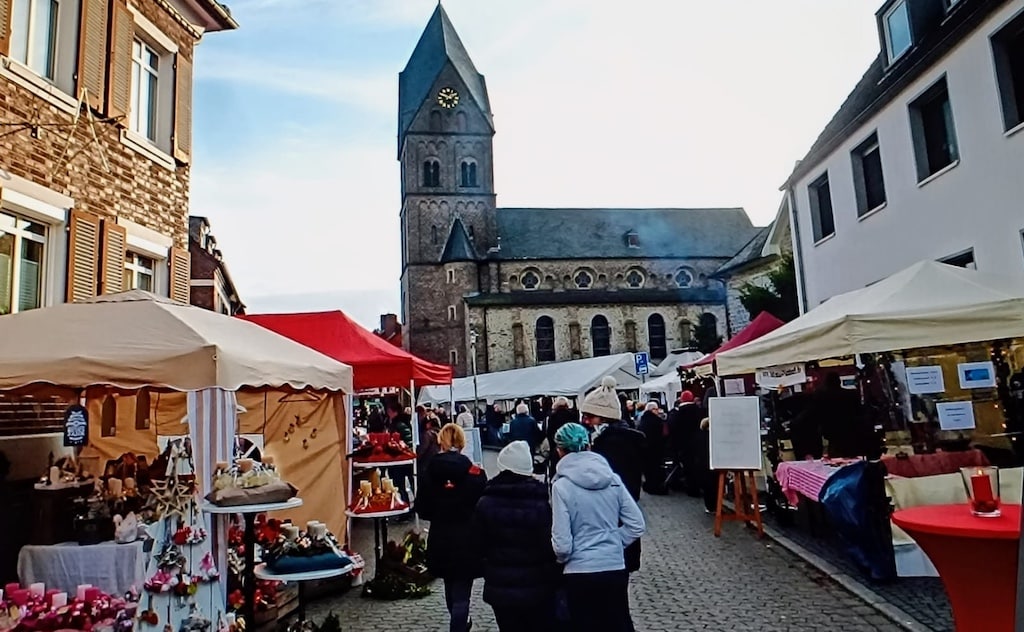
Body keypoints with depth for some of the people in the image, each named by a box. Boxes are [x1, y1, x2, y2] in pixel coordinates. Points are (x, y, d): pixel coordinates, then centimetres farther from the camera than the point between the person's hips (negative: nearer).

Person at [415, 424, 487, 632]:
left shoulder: (430, 472, -6)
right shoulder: (475, 473, -13)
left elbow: (422, 510, -2)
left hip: (440, 540, 4)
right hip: (467, 540, -4)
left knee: (450, 587, 25)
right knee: (461, 593, 3)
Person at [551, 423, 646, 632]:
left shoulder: (561, 486, -13)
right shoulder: (613, 479, -1)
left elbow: (562, 544, -14)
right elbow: (637, 526, 1)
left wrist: (561, 558, 7)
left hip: (580, 573, -4)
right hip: (616, 569, 4)